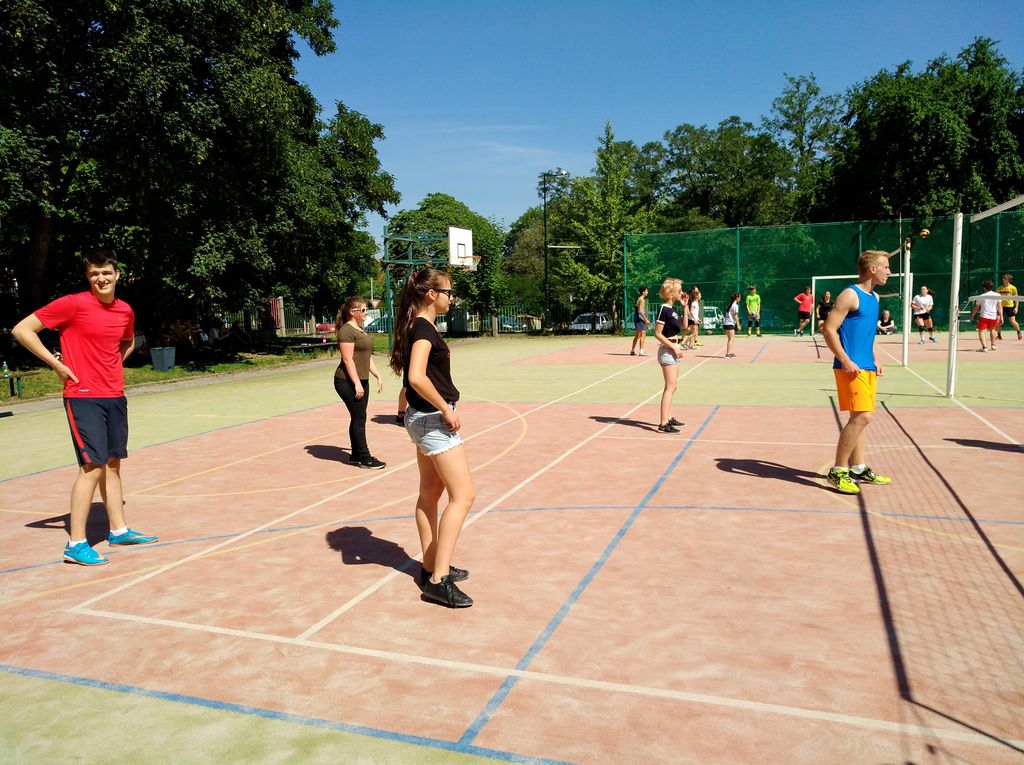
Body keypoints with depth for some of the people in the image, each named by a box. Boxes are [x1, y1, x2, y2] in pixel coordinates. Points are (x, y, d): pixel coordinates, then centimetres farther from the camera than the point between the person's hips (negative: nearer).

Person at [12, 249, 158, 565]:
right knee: (93, 465, -10)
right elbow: (22, 330, -9)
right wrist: (57, 364, -12)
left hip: (115, 396, 6)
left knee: (113, 462, 13)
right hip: (83, 396, -6)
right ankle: (76, 544, -2)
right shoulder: (72, 304, -10)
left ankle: (119, 530, 24)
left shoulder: (125, 310, 8)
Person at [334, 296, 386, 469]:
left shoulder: (360, 330, 16)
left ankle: (355, 454, 21)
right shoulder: (347, 330, -14)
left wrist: (378, 376, 16)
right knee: (359, 419, -6)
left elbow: (367, 357, 21)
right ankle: (364, 458, -1)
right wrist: (357, 384, -22)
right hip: (348, 382, -9)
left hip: (361, 380, 9)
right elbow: (348, 359, -20)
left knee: (358, 419, 12)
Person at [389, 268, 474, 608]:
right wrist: (446, 409, -22)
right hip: (432, 419, -10)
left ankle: (431, 567, 27)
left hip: (424, 418, 10)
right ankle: (438, 580, -8)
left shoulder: (419, 327, 12)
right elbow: (416, 377, -30)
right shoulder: (424, 329, -18)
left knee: (430, 493, 15)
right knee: (463, 495, -9)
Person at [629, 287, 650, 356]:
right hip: (640, 319, -10)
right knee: (643, 334, -13)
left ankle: (632, 350, 22)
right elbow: (640, 311, -21)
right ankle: (641, 351, -18)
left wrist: (645, 319, 23)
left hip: (637, 319, 10)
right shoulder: (642, 300, -13)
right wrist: (646, 319, -20)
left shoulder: (639, 299, 18)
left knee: (637, 336, 16)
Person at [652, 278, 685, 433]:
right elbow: (657, 334, -19)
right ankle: (663, 424, -13)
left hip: (673, 350, 10)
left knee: (672, 386, 16)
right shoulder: (663, 309, -16)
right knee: (670, 387, -12)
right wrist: (674, 347, -19)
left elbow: (684, 325, 16)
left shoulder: (672, 308, 10)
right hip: (667, 350, -10)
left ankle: (668, 418, 25)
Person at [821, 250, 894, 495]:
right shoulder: (850, 295, -11)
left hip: (867, 367, 9)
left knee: (859, 418, 13)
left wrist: (875, 359, 17)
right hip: (851, 367, -9)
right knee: (862, 416, -13)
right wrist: (845, 361, -20)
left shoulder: (874, 297, 17)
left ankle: (858, 469, 21)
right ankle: (838, 471, -5)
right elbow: (828, 330, -16)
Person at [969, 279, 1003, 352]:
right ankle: (993, 345, 32)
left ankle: (984, 347, -22)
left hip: (984, 316, -4)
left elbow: (976, 308, 6)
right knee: (992, 330, 27)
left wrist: (972, 316, 19)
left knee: (981, 331, -5)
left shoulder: (981, 296, 0)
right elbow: (999, 307, -2)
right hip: (994, 316, 4)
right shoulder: (998, 295, 3)